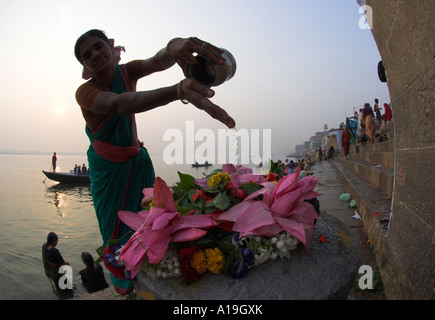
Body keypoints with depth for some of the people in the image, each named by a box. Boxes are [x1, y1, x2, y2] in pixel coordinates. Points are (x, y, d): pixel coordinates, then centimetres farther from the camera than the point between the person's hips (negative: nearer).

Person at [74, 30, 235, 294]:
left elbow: (157, 62, -29)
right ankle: (123, 281, 24)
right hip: (107, 168, -2)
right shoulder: (85, 92, -20)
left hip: (137, 161, 3)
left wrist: (174, 47, -59)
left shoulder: (126, 72, -7)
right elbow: (117, 104, -43)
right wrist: (178, 91, -63)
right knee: (116, 227, 2)